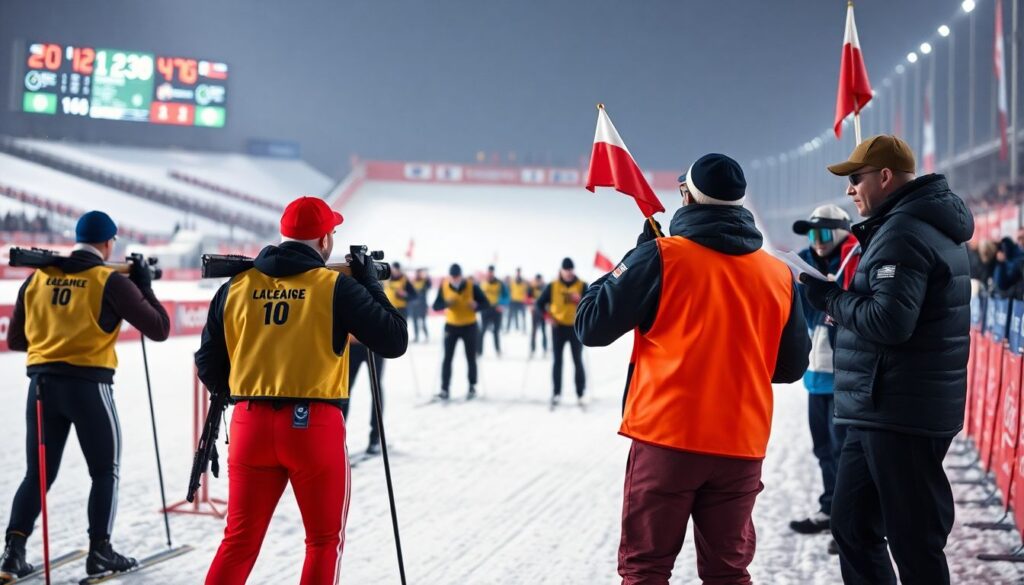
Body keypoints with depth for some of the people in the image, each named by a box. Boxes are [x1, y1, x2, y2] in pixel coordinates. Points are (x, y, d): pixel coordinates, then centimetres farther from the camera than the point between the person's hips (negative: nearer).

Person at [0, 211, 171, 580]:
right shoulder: (111, 282, -6)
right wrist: (145, 286, 9)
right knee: (106, 472, 11)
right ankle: (100, 551, 8)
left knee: (38, 473, 12)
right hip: (89, 384, -4)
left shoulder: (37, 278, 8)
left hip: (42, 384, 4)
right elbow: (159, 329, -4)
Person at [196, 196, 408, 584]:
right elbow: (394, 341, -3)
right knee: (325, 540, 12)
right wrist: (370, 282, 8)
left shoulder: (236, 287, 6)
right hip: (314, 426, -4)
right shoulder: (336, 287, -6)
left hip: (250, 425, 4)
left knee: (240, 540, 13)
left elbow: (208, 365, 10)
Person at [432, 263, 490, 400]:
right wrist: (446, 303, -26)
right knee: (447, 358, -4)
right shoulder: (444, 286, -8)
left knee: (471, 358, 7)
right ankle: (444, 389, -1)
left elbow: (485, 303, -7)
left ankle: (472, 387, 21)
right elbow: (436, 306, -5)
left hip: (469, 326, -1)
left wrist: (476, 306, -29)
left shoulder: (471, 286, -13)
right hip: (451, 326, 1)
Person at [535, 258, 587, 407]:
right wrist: (548, 316, -5)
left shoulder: (582, 286, 0)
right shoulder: (553, 286, 2)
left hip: (576, 327, -1)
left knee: (578, 361, 0)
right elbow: (540, 303, 8)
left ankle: (580, 394, 5)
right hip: (558, 327, 1)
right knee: (557, 361, 1)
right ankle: (556, 394, 4)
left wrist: (580, 300, -25)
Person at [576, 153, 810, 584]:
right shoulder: (780, 275, 5)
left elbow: (592, 326, -1)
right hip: (741, 445, 3)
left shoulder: (661, 258, -7)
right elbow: (792, 365, 14)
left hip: (666, 438, -3)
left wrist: (636, 258, 9)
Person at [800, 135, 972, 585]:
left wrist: (829, 297, -11)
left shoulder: (902, 233, -16)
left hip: (899, 415, -11)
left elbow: (888, 320, -25)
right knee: (852, 524, 18)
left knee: (913, 540, -5)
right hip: (882, 410, 11)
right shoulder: (931, 226, 17)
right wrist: (839, 299, 7)